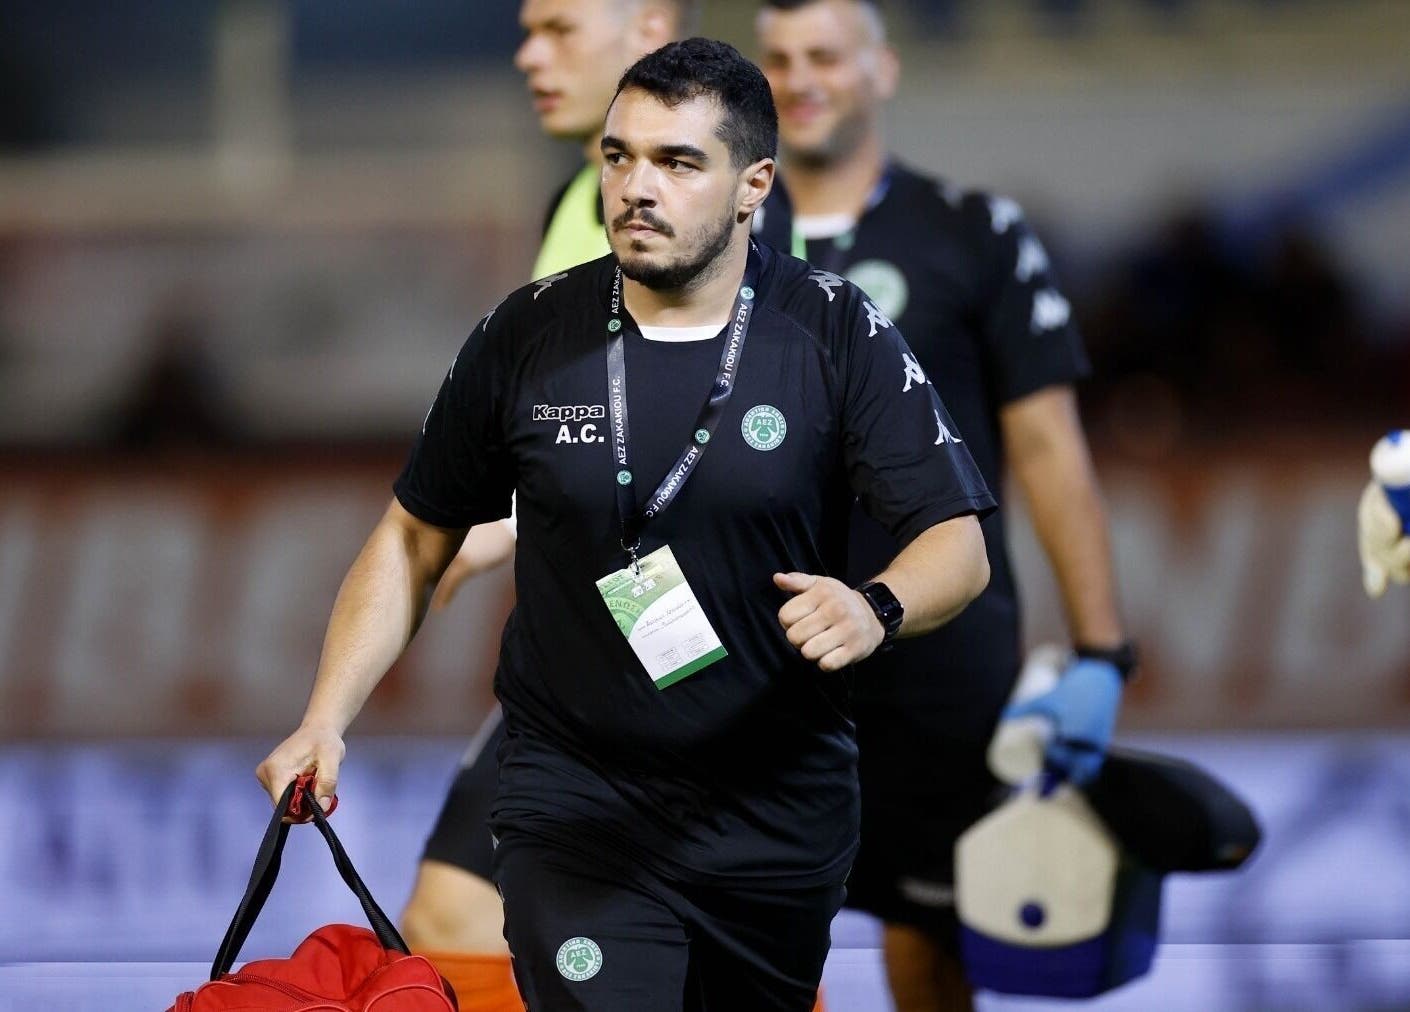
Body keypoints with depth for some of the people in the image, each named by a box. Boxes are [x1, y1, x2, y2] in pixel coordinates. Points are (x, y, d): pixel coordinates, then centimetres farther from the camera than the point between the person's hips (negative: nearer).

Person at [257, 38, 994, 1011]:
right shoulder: (528, 335, -2)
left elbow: (957, 543, -8)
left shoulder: (837, 334, -5)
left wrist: (876, 609, -31)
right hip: (575, 807, -1)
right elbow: (413, 541, 7)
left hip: (781, 814, 1)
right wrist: (326, 721, -5)